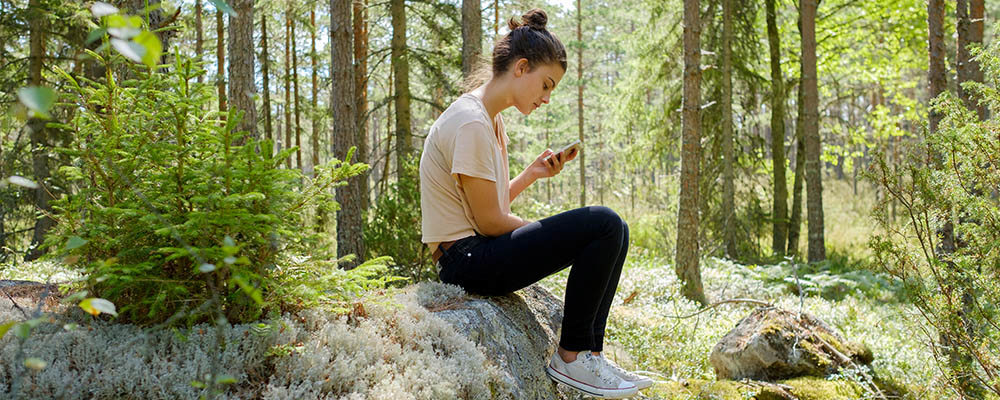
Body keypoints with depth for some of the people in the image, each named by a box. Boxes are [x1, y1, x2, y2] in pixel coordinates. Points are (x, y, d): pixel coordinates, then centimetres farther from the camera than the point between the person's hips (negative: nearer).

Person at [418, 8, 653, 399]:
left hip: (479, 252, 10)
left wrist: (532, 173, 2)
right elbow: (489, 221, -17)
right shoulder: (470, 123, -17)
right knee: (602, 224, -20)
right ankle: (571, 356, -9)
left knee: (613, 231, 7)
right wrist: (551, 233, -2)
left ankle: (589, 352, 4)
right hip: (465, 260, -10)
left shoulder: (491, 120, 15)